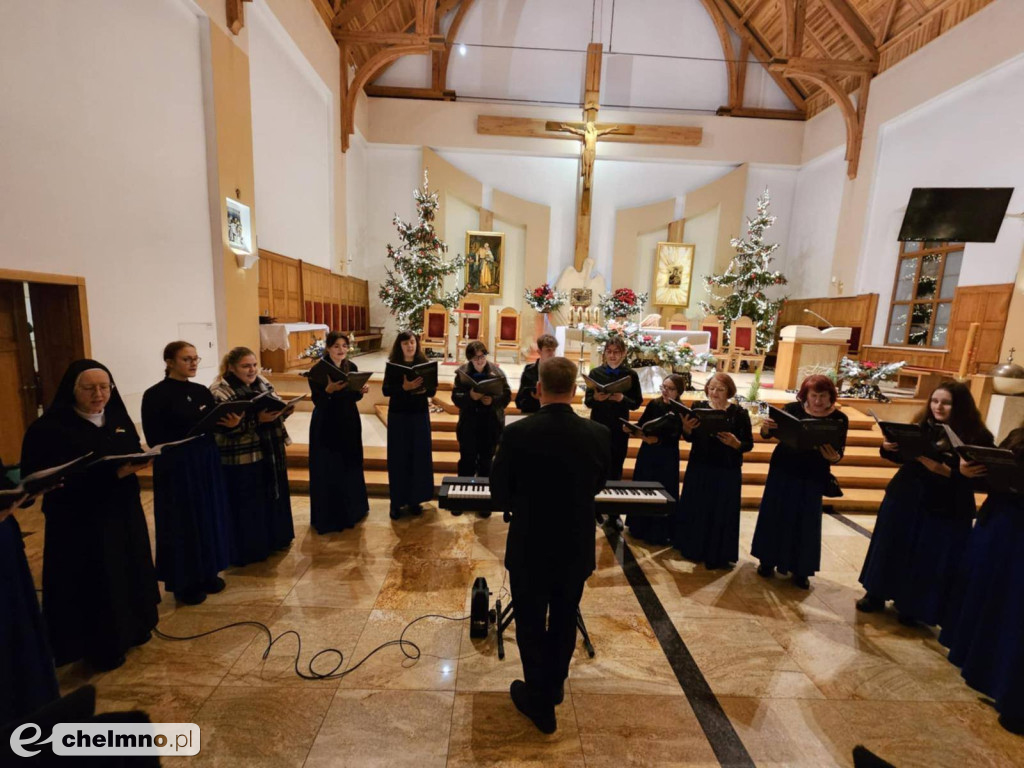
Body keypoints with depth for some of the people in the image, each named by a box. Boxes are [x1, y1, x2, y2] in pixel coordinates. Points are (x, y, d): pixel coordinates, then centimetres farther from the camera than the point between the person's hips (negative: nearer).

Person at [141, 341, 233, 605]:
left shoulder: (202, 391, 7)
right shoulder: (155, 395, -9)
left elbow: (215, 424, 7)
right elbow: (154, 438, -13)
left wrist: (231, 424, -14)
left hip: (207, 463, 6)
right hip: (176, 467, -5)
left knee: (209, 517, 13)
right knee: (182, 523, 5)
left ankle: (207, 573, 29)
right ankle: (184, 581, 22)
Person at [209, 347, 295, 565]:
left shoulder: (262, 382, 7)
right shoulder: (220, 392, -14)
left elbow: (275, 408, 13)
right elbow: (227, 427, -21)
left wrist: (283, 410, -8)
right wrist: (258, 420, -31)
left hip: (269, 453, 7)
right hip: (240, 459, -7)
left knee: (273, 497, 18)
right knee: (247, 505, 5)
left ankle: (274, 538, 35)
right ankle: (249, 549, 22)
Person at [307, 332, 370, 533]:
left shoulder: (351, 367, 3)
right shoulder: (317, 370, -13)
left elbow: (354, 397, 8)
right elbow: (317, 401, -17)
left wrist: (361, 391, -13)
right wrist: (329, 390, -35)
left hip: (350, 422, 6)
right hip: (326, 425, -6)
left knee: (351, 465, 16)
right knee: (328, 469, 2)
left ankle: (352, 508, 34)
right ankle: (328, 516, 18)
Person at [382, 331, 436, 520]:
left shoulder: (424, 364, 1)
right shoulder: (393, 365, -2)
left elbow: (432, 391, -2)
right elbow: (386, 390, -11)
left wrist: (423, 389, -24)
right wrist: (404, 387, -28)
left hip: (420, 415, 2)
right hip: (398, 416, -1)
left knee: (419, 457, 6)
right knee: (398, 458, 3)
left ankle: (415, 500, 21)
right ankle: (397, 502, 16)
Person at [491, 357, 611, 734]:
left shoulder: (517, 433, -22)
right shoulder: (599, 434, -15)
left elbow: (499, 493, -11)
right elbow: (597, 486, 2)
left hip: (529, 548, -2)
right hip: (577, 549, 3)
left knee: (530, 624, 21)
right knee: (564, 622, 26)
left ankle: (539, 701, 40)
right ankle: (553, 687, 49)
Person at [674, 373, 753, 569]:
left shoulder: (740, 413, -7)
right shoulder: (698, 407, -2)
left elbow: (749, 444, -4)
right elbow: (690, 438, 0)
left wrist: (736, 443, -24)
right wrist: (686, 428, -22)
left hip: (727, 472, -2)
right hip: (699, 468, 2)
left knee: (721, 514, 7)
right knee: (695, 509, 13)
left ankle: (717, 555, 25)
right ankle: (692, 548, 32)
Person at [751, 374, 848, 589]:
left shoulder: (839, 418, -6)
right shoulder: (792, 409, -7)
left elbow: (839, 452, -8)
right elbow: (767, 435, -9)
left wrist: (834, 458, -31)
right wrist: (766, 427, -32)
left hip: (812, 477, 0)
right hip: (782, 471, 0)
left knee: (806, 522, 8)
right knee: (775, 516, 9)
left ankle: (800, 570, 26)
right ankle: (768, 560, 27)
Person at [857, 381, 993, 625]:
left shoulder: (977, 437, -9)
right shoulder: (923, 425, 0)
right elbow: (900, 455, 8)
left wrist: (942, 469, -27)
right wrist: (888, 447, -13)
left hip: (946, 510, -3)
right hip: (904, 498, 3)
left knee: (929, 559, 8)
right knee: (892, 548, 13)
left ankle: (912, 606, 28)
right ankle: (877, 594, 29)